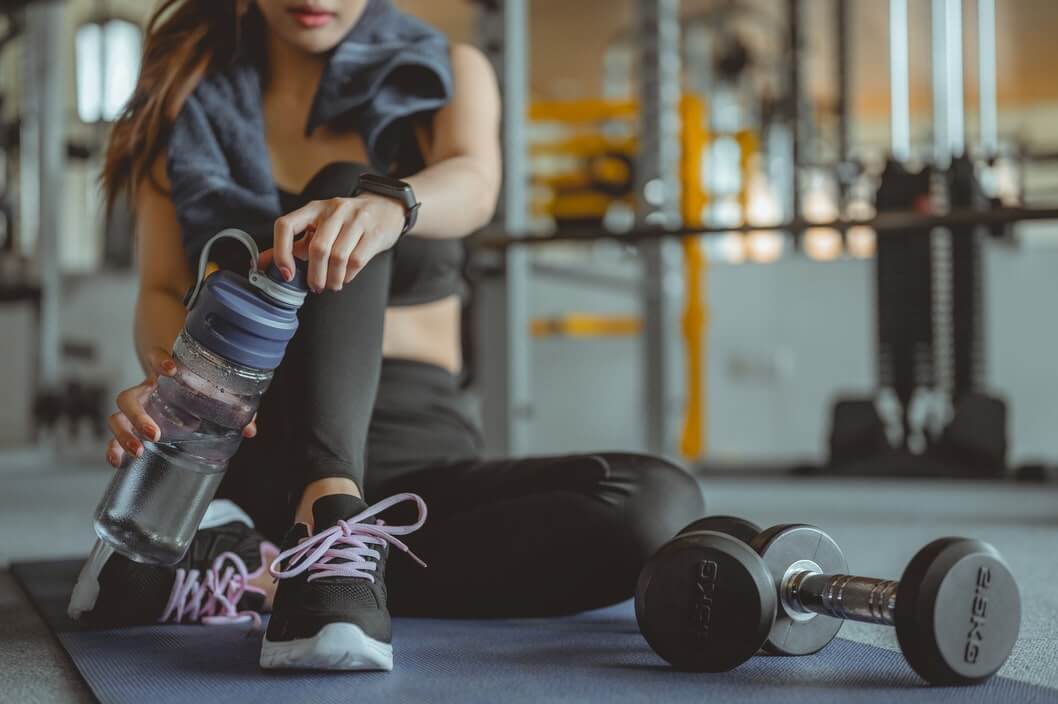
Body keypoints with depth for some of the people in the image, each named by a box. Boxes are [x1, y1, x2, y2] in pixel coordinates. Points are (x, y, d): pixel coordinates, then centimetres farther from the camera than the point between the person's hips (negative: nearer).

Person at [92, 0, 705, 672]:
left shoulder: (446, 76, 8)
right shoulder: (188, 97, 9)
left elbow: (472, 187, -15)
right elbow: (162, 290, -3)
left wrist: (388, 204, -39)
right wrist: (175, 376, -27)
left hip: (421, 456, 2)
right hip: (253, 452, -1)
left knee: (660, 504, -26)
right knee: (343, 182, -23)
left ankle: (254, 575, -28)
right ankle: (330, 522, -43)